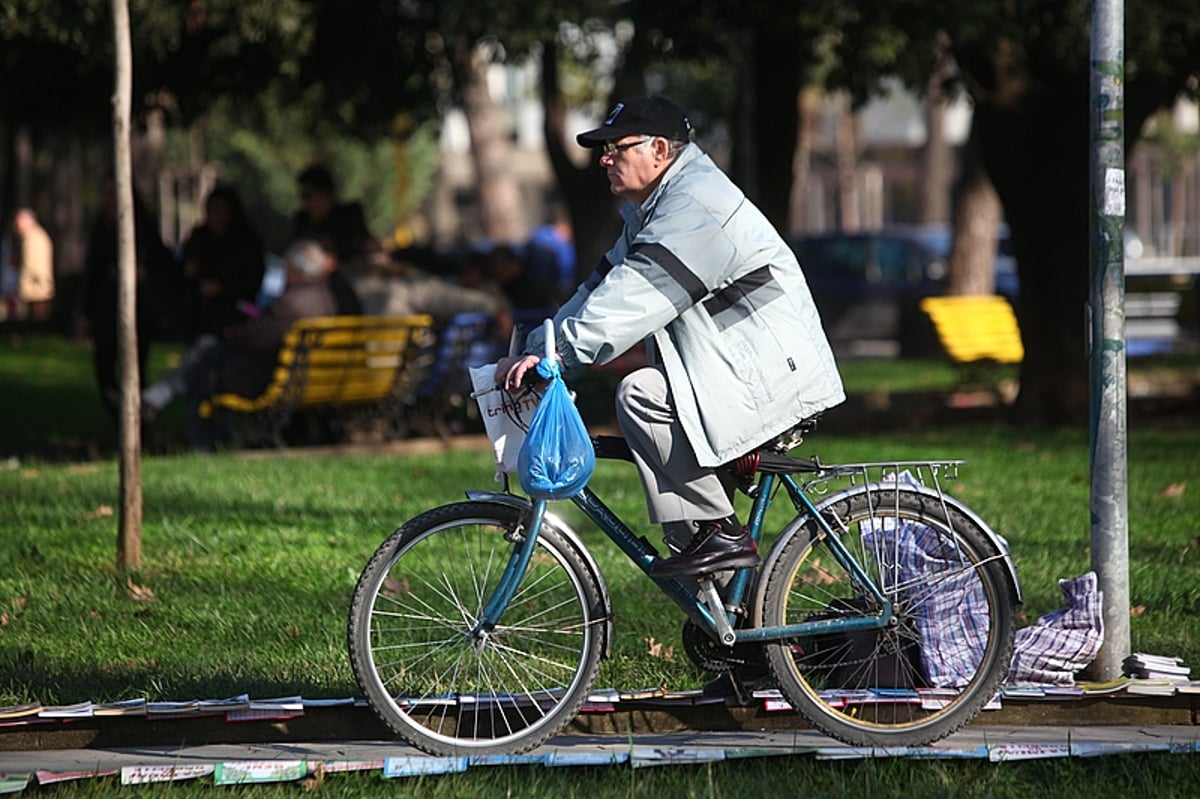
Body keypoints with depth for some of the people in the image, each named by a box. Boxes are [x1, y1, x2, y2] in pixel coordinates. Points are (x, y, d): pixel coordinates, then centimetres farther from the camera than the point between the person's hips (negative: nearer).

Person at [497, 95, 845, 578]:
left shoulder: (695, 204, -17)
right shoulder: (650, 210, 17)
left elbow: (632, 298, -26)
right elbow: (602, 289, 13)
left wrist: (554, 352, -29)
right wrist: (534, 349, 1)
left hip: (772, 374, -11)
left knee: (641, 395, -23)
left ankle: (716, 533, -18)